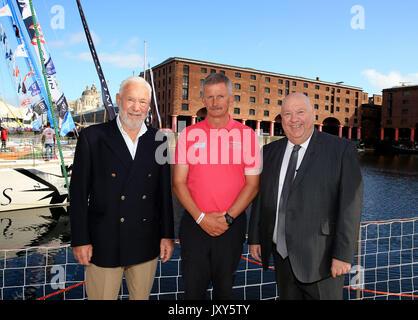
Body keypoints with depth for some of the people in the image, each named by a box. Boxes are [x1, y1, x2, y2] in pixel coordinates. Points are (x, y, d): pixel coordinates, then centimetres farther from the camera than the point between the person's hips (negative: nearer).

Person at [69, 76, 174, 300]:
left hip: (146, 245, 3)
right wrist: (80, 240, -5)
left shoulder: (158, 141, 3)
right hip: (104, 245, -2)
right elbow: (79, 192, -4)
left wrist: (167, 235, 5)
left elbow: (165, 192, 6)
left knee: (141, 296, 18)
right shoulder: (93, 137, -5)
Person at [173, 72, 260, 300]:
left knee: (224, 288, 15)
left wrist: (227, 218, -9)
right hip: (194, 223, 0)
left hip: (232, 225, 0)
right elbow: (178, 183, 1)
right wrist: (201, 218, -10)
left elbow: (252, 184, 0)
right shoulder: (189, 134, 2)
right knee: (193, 289, 7)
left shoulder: (246, 134, 1)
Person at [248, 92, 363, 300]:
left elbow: (350, 204, -11)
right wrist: (255, 238, 7)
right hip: (282, 254, 4)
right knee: (287, 297, 17)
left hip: (320, 258, -4)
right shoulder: (270, 151, 7)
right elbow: (260, 196, 9)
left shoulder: (341, 150, -7)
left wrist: (343, 254, -14)